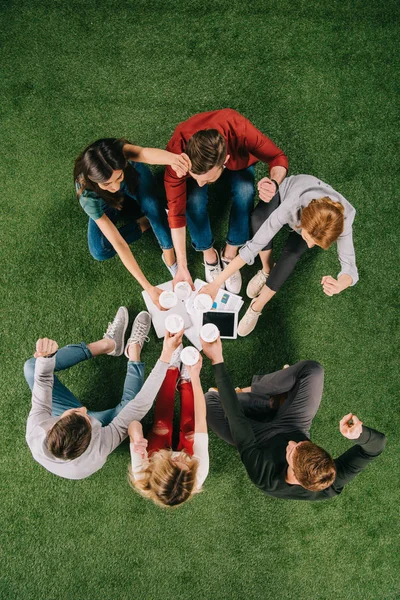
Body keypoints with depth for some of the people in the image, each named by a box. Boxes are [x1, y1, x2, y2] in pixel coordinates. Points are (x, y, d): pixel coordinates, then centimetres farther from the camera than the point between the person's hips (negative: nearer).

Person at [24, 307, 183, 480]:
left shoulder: (35, 433, -43)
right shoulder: (97, 453, -47)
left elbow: (43, 381, -30)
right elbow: (139, 405, -45)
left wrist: (46, 357, -51)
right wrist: (166, 355, -46)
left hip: (62, 421, 2)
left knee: (32, 366, -6)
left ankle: (107, 344, 1)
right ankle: (134, 348, 5)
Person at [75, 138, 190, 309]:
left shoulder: (118, 152, -41)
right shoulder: (88, 195, -41)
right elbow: (119, 244, -42)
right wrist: (148, 288, -45)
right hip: (106, 204, 0)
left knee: (151, 204, -35)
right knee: (100, 252, -23)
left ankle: (169, 257, -19)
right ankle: (146, 222, -6)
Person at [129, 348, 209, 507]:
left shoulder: (142, 476, -45)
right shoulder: (198, 476, -45)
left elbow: (135, 424, -37)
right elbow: (200, 423, -39)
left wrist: (137, 439, -61)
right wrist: (195, 376, -39)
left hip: (157, 458, 1)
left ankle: (173, 368, 30)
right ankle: (186, 380, 34)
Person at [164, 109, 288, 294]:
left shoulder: (240, 130, -42)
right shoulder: (177, 152, -40)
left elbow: (278, 158, -26)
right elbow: (176, 210, -32)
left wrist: (274, 182, -51)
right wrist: (182, 267, -32)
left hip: (237, 157, 1)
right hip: (193, 160, 0)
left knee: (245, 192, -30)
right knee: (193, 200, -30)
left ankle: (230, 254, -6)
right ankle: (209, 254, -3)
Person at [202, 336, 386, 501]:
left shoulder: (264, 478, -43)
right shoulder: (332, 483, -37)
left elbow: (235, 418, -41)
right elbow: (377, 444, -31)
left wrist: (217, 361, -40)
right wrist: (359, 433, -57)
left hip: (259, 437, -2)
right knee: (312, 370, -10)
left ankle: (268, 404, 7)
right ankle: (254, 389, 6)